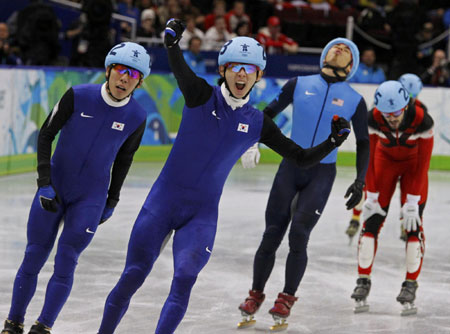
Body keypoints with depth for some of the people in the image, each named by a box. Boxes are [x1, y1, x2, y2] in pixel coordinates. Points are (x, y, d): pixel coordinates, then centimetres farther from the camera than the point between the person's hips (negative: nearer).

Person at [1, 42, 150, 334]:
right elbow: (46, 135, -5)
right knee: (34, 257, 3)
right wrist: (45, 184, -11)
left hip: (90, 198, 0)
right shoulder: (78, 96, -14)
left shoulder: (136, 117, -8)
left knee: (66, 260, -7)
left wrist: (112, 201, 14)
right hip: (54, 188, 0)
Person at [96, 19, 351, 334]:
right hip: (163, 201, -2)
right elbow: (180, 71, -26)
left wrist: (332, 142, -10)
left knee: (185, 278, -13)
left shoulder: (258, 123, 3)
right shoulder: (202, 96, -6)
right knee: (133, 276, -1)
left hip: (202, 213, 2)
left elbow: (302, 158, 7)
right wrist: (172, 43, -47)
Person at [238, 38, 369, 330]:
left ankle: (287, 298, 3)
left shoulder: (354, 100, 2)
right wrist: (252, 142, -2)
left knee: (298, 234, -14)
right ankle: (256, 295, 17)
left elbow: (363, 143, 8)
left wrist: (360, 182, 0)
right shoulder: (299, 85, 3)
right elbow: (269, 113, 11)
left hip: (322, 175, -1)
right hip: (290, 167, 1)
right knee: (272, 235, 0)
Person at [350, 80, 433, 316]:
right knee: (372, 220, -8)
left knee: (413, 223, -11)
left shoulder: (421, 120, -33)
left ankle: (410, 287, -4)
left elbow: (423, 163, -24)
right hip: (385, 159, 1)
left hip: (413, 164, -1)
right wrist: (372, 195, -15)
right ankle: (363, 283, -2)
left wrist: (413, 201, -23)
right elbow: (369, 158, -16)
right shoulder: (373, 119, -28)